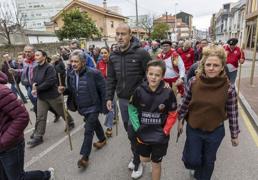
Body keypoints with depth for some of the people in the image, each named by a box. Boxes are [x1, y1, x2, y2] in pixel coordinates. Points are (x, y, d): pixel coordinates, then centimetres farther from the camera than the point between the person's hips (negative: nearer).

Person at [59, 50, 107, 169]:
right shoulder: (71, 75, 0)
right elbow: (72, 91, 11)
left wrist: (104, 108, -15)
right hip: (82, 107, 7)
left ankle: (85, 156, 9)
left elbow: (103, 91, -16)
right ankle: (102, 139, 49)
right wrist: (64, 90, -11)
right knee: (95, 124, 25)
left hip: (93, 107, -6)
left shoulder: (93, 73, -21)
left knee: (88, 130, -4)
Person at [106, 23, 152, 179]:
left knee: (133, 132, 0)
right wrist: (109, 97, 5)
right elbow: (111, 79, 10)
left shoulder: (141, 53, -14)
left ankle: (137, 162, 25)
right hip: (122, 100, 6)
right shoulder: (113, 56, 4)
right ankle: (137, 156, 39)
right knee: (129, 131, 17)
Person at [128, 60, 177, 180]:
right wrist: (137, 128, -7)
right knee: (144, 159, 20)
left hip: (159, 135, -2)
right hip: (143, 133, 2)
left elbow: (172, 115, -7)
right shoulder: (139, 91, -12)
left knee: (156, 163, 15)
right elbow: (132, 109, -2)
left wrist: (165, 132, -10)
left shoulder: (168, 93, -16)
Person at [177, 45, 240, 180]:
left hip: (215, 131, 0)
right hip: (193, 129, 1)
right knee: (192, 161, 13)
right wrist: (180, 120, 7)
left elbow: (232, 113, -7)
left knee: (208, 162, 20)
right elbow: (185, 103, -2)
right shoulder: (193, 82, -15)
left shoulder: (229, 88, -18)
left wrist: (234, 135, 1)